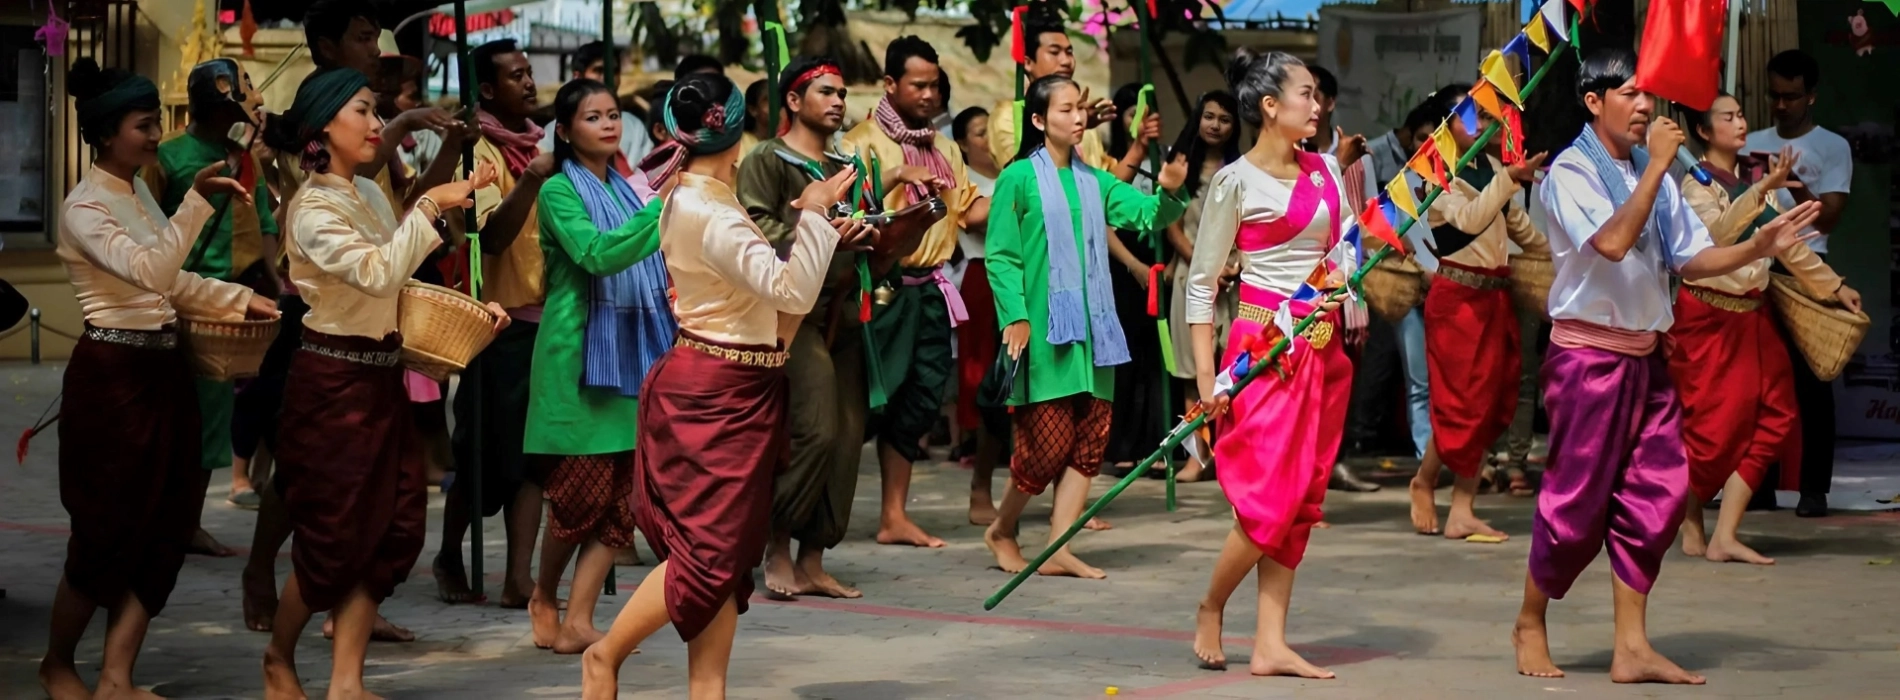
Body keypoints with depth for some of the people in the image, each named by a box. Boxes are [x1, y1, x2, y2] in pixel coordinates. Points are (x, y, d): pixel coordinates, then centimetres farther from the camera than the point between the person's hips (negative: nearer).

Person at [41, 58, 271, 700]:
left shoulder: (141, 195, 13)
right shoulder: (85, 206, -14)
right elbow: (150, 271, -28)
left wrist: (240, 299, 12)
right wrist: (198, 202, -33)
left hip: (162, 369, 9)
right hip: (113, 375, -9)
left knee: (164, 526, 5)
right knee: (110, 531, -1)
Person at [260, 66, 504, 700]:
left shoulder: (370, 195, 10)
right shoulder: (313, 209, -16)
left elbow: (400, 284, 15)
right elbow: (379, 272, -29)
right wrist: (431, 207, -27)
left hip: (382, 377, 8)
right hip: (335, 380, -8)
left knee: (393, 529, 4)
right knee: (334, 537, 0)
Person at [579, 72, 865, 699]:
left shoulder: (700, 201, 10)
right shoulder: (706, 212, -20)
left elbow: (767, 281, 16)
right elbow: (793, 292, -24)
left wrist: (822, 237, 14)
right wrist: (814, 212, -16)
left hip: (738, 391, 10)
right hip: (713, 393, -10)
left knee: (733, 552, 9)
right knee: (709, 554, -5)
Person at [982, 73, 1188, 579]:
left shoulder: (1093, 181, 13)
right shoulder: (1018, 178, -4)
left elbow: (1147, 214, 3)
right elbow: (1001, 256, -7)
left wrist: (1169, 193, -18)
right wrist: (1015, 317, -16)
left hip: (1091, 328, 6)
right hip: (1043, 328, -6)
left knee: (1089, 441, 3)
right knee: (1047, 443, -5)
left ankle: (1059, 549, 8)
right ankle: (1001, 531, 18)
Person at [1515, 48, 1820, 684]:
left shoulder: (1652, 175, 10)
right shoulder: (1571, 171, -11)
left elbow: (1690, 260, 10)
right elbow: (1612, 243, -27)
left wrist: (1759, 248, -5)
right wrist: (1658, 164, -23)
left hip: (1645, 355, 7)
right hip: (1589, 353, -7)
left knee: (1658, 492, 1)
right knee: (1577, 500, -1)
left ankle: (1632, 649, 6)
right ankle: (1530, 625, 18)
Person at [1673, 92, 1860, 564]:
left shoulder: (1755, 178, 12)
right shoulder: (1697, 185, -9)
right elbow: (1716, 233, -29)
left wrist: (1834, 285, 20)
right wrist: (1763, 189, -39)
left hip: (1752, 313, 7)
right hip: (1708, 314, -7)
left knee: (1774, 418, -3)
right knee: (1712, 423, -4)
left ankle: (1724, 536, -5)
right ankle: (1693, 527, 16)